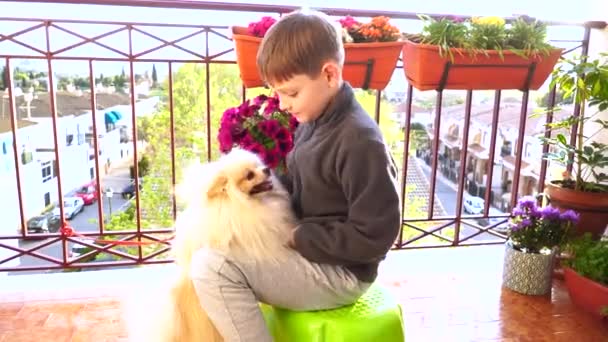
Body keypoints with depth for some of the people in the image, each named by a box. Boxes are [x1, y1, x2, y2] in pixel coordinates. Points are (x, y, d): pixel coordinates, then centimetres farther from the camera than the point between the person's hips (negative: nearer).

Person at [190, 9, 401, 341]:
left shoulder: (360, 141, -25)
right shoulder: (314, 121, 3)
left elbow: (375, 236, -24)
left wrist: (296, 236, -19)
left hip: (340, 271, -9)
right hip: (306, 250, 9)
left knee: (211, 265, -20)